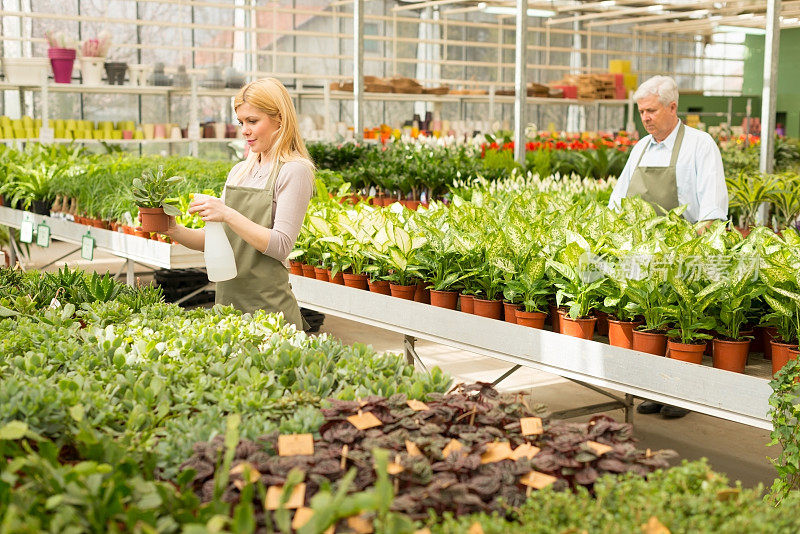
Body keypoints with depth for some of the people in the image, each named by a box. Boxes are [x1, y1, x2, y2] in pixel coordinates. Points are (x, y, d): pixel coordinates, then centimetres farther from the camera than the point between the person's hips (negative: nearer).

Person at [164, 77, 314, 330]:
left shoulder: (294, 171, -9)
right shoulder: (239, 171, 13)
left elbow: (280, 246, -17)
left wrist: (228, 214, -22)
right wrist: (175, 231, -1)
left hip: (268, 305, -6)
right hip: (227, 300, 7)